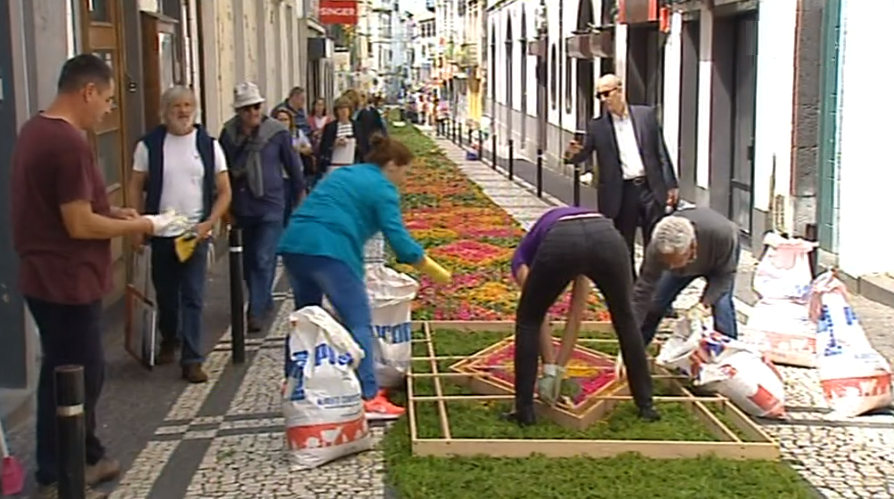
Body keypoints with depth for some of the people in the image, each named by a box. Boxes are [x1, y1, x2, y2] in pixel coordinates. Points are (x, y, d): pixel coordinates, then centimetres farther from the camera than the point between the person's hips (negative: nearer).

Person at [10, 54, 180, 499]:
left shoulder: (35, 130, 10)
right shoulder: (69, 143, -22)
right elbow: (80, 225, -23)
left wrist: (113, 212, 12)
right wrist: (139, 226, -10)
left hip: (47, 277, 10)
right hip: (67, 282, -10)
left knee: (81, 373, 20)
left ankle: (88, 459, 32)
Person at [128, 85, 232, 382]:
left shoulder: (209, 145, 0)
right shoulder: (149, 145, 0)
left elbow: (224, 192, 1)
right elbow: (136, 188, 3)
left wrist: (207, 224, -11)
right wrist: (138, 229, -4)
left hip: (195, 235, -1)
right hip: (160, 233, 1)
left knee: (193, 298, -4)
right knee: (165, 294, 15)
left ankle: (192, 360, 0)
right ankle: (169, 341, 39)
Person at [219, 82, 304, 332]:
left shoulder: (277, 131, -9)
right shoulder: (229, 133, -2)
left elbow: (293, 166, 1)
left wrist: (299, 195, 9)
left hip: (271, 205, -4)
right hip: (242, 206, 4)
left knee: (263, 260, -9)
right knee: (249, 260, 14)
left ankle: (257, 311, -3)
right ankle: (264, 302, 31)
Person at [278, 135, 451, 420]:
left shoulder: (343, 174, 27)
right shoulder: (382, 188, 2)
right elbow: (398, 237, -5)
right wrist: (434, 271, 2)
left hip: (293, 244, 8)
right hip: (329, 251, -8)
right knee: (359, 323, -2)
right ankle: (369, 398, -5)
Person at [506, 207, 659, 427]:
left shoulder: (523, 256, 37)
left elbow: (539, 317, 23)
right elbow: (575, 318, 40)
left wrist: (550, 368, 26)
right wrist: (559, 369, 40)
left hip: (561, 243, -3)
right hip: (607, 238, 3)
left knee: (528, 320, 24)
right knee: (625, 320, 30)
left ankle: (525, 410, 22)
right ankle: (645, 405, 35)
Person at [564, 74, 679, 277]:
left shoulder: (646, 115, 3)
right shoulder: (597, 126, 2)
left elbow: (661, 152, 5)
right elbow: (583, 154, 0)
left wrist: (670, 185, 2)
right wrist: (571, 154, -25)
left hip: (650, 188, 0)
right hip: (621, 193, 0)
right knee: (623, 249, 7)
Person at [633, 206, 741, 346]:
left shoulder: (722, 234, -45)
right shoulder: (657, 248, -40)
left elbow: (725, 273, -27)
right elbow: (644, 291, -32)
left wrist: (706, 302, -41)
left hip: (720, 261, -2)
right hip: (684, 265, 2)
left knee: (721, 304, -22)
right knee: (654, 301, -3)